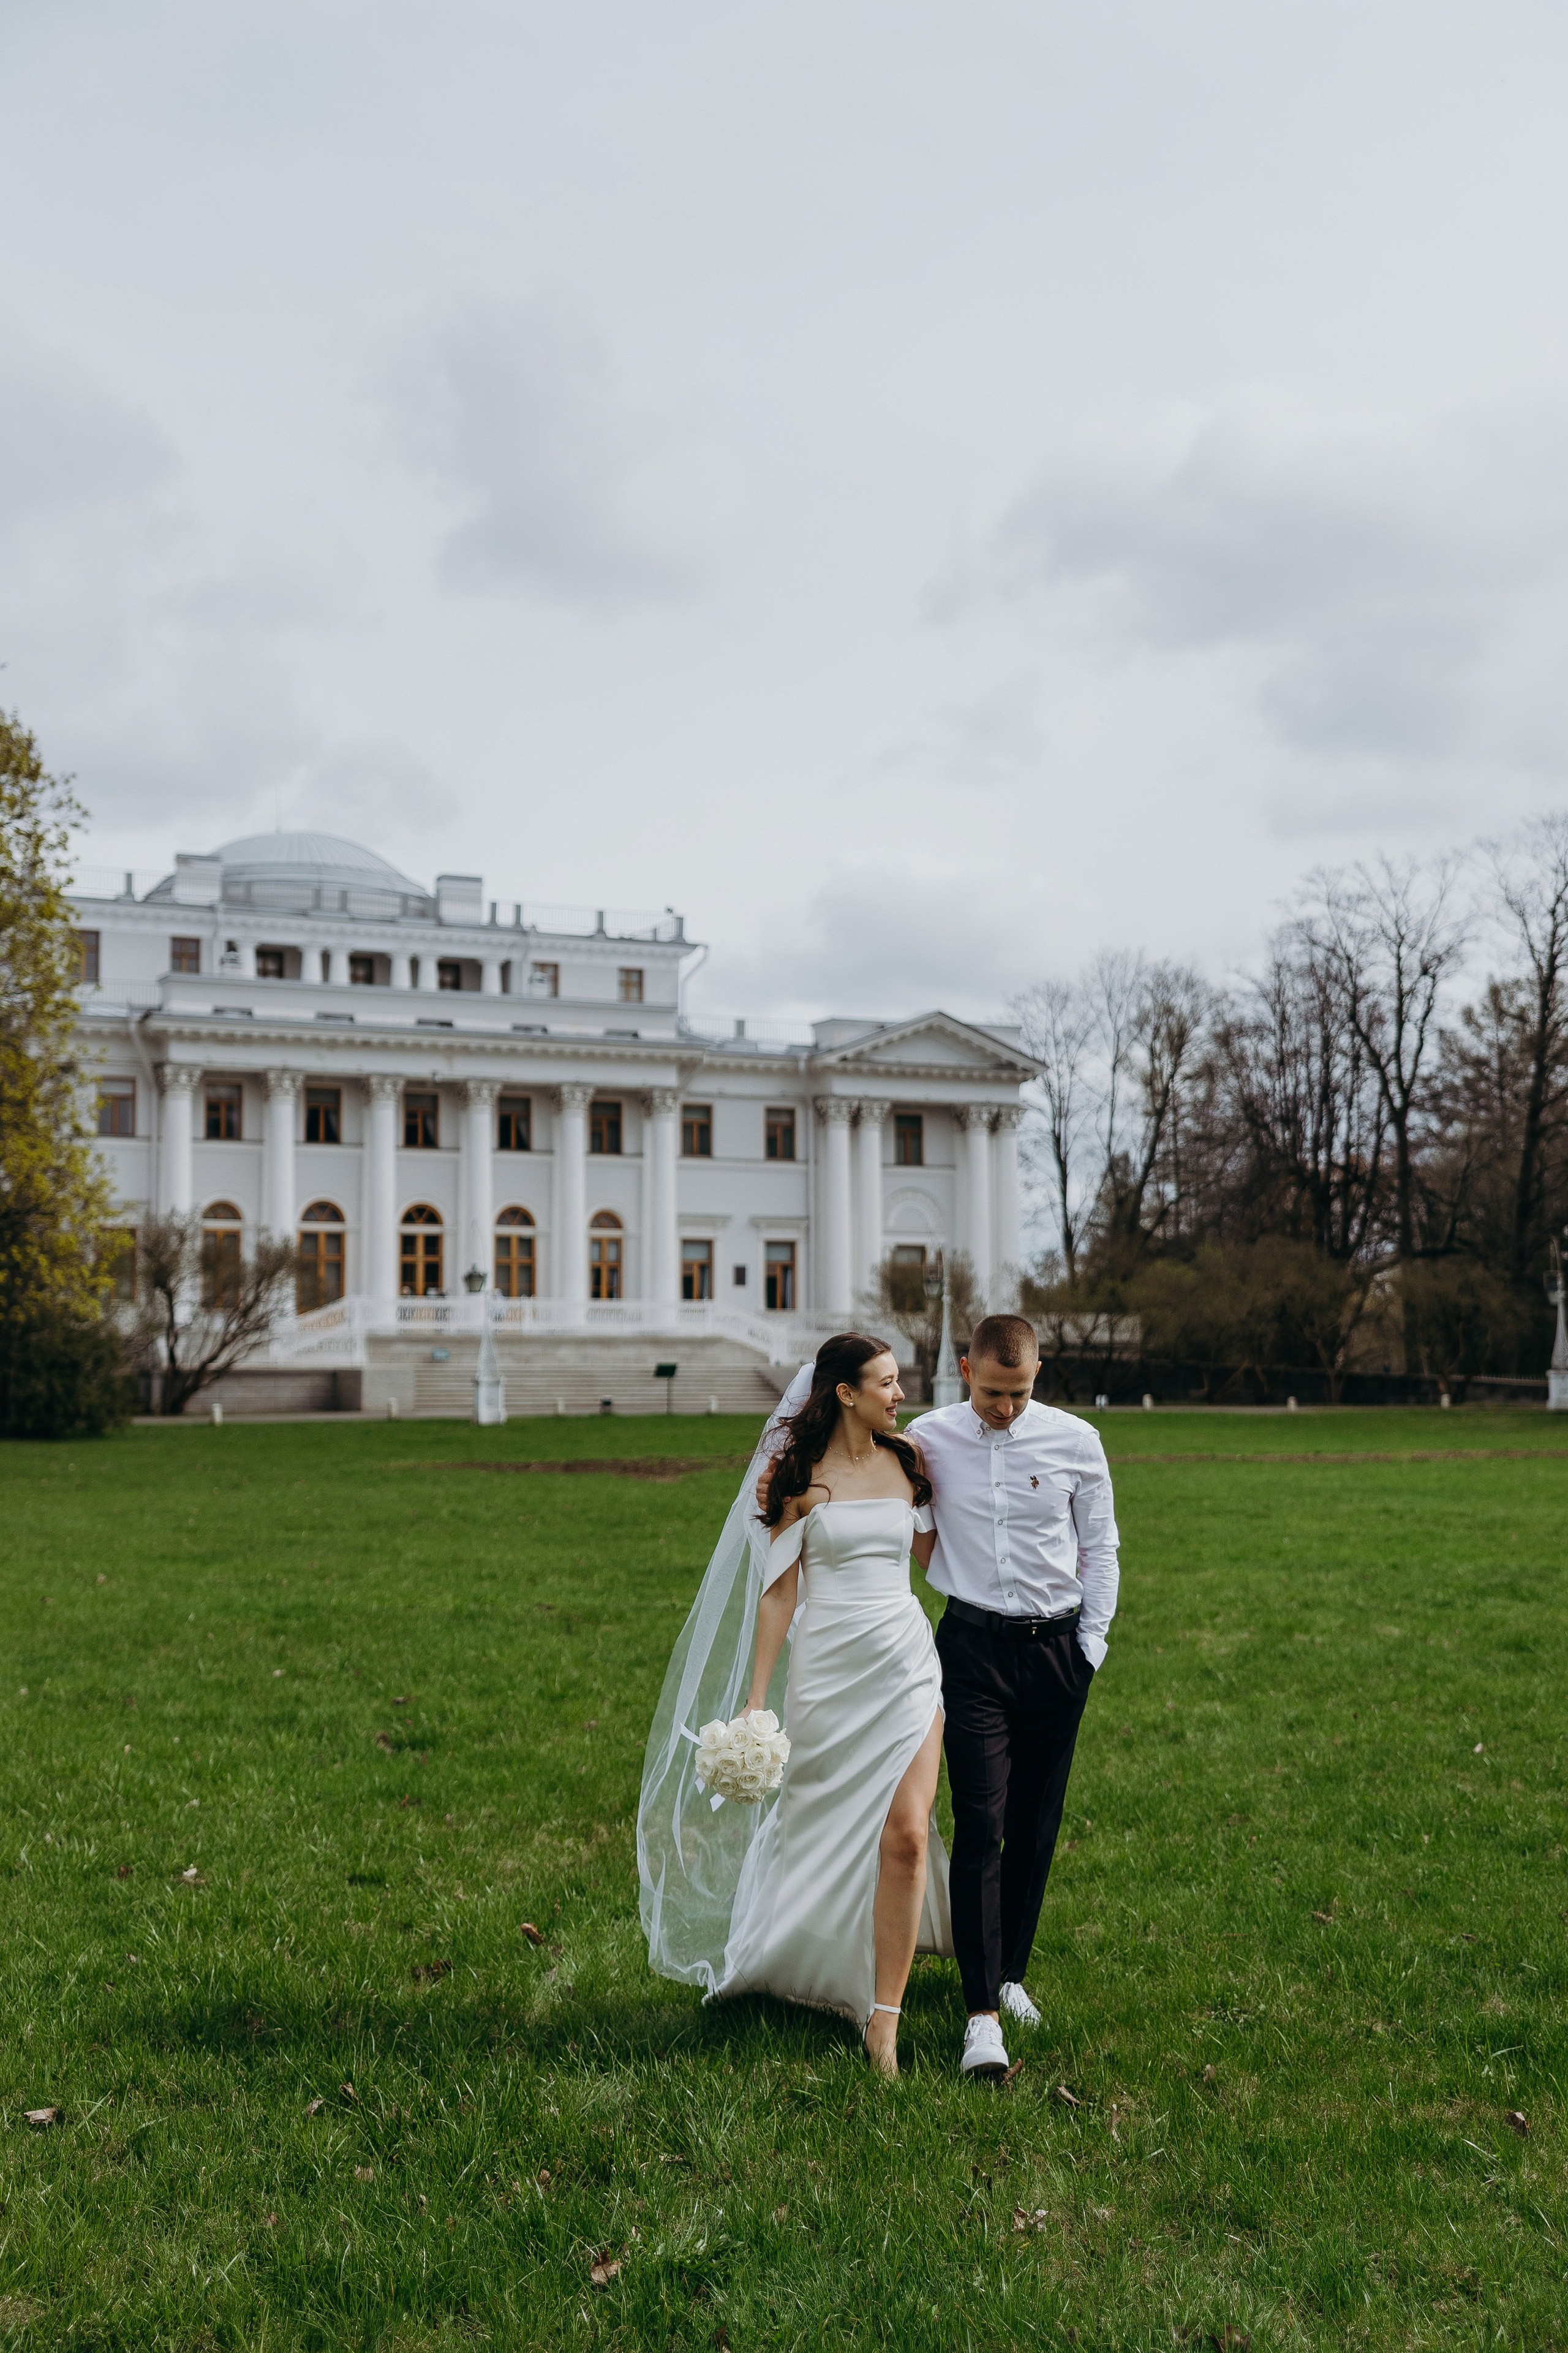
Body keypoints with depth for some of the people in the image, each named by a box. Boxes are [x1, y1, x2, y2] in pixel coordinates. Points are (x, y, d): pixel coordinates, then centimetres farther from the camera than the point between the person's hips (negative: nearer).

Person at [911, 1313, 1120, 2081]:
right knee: (980, 1828, -8)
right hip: (972, 1647, -1)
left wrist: (1091, 1643, 5)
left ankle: (1011, 1972, 26)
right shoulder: (927, 1440, -2)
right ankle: (982, 2011, -6)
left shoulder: (1076, 1441, -1)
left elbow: (1100, 1548, 8)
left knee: (1037, 1828, 7)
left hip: (1057, 1648, 1)